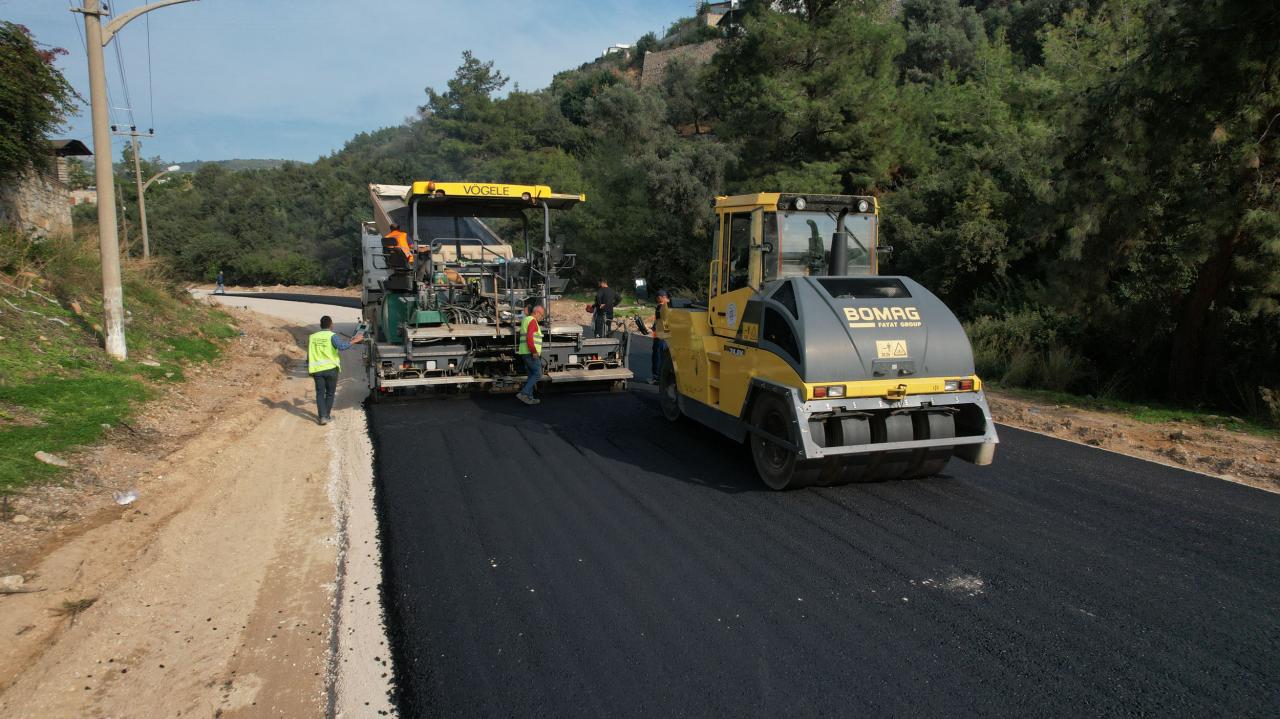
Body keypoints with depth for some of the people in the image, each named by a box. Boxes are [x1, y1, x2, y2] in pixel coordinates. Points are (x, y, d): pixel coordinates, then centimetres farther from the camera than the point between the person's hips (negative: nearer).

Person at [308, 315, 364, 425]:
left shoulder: (312, 337, 8)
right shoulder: (332, 336, -7)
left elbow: (309, 354, 13)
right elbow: (341, 346, -25)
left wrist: (309, 368, 22)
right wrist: (354, 341, -19)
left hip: (317, 369, 3)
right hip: (331, 368, -3)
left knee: (320, 393, 7)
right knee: (330, 393, 12)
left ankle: (322, 417, -4)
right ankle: (326, 415, 18)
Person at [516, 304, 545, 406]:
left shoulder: (525, 319, 19)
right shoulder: (532, 321, -13)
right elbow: (529, 338, -24)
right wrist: (534, 352, -21)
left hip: (525, 353, 10)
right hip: (531, 354, -10)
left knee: (531, 375, 13)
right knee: (538, 374, -7)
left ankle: (529, 397, 13)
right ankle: (523, 394, -12)